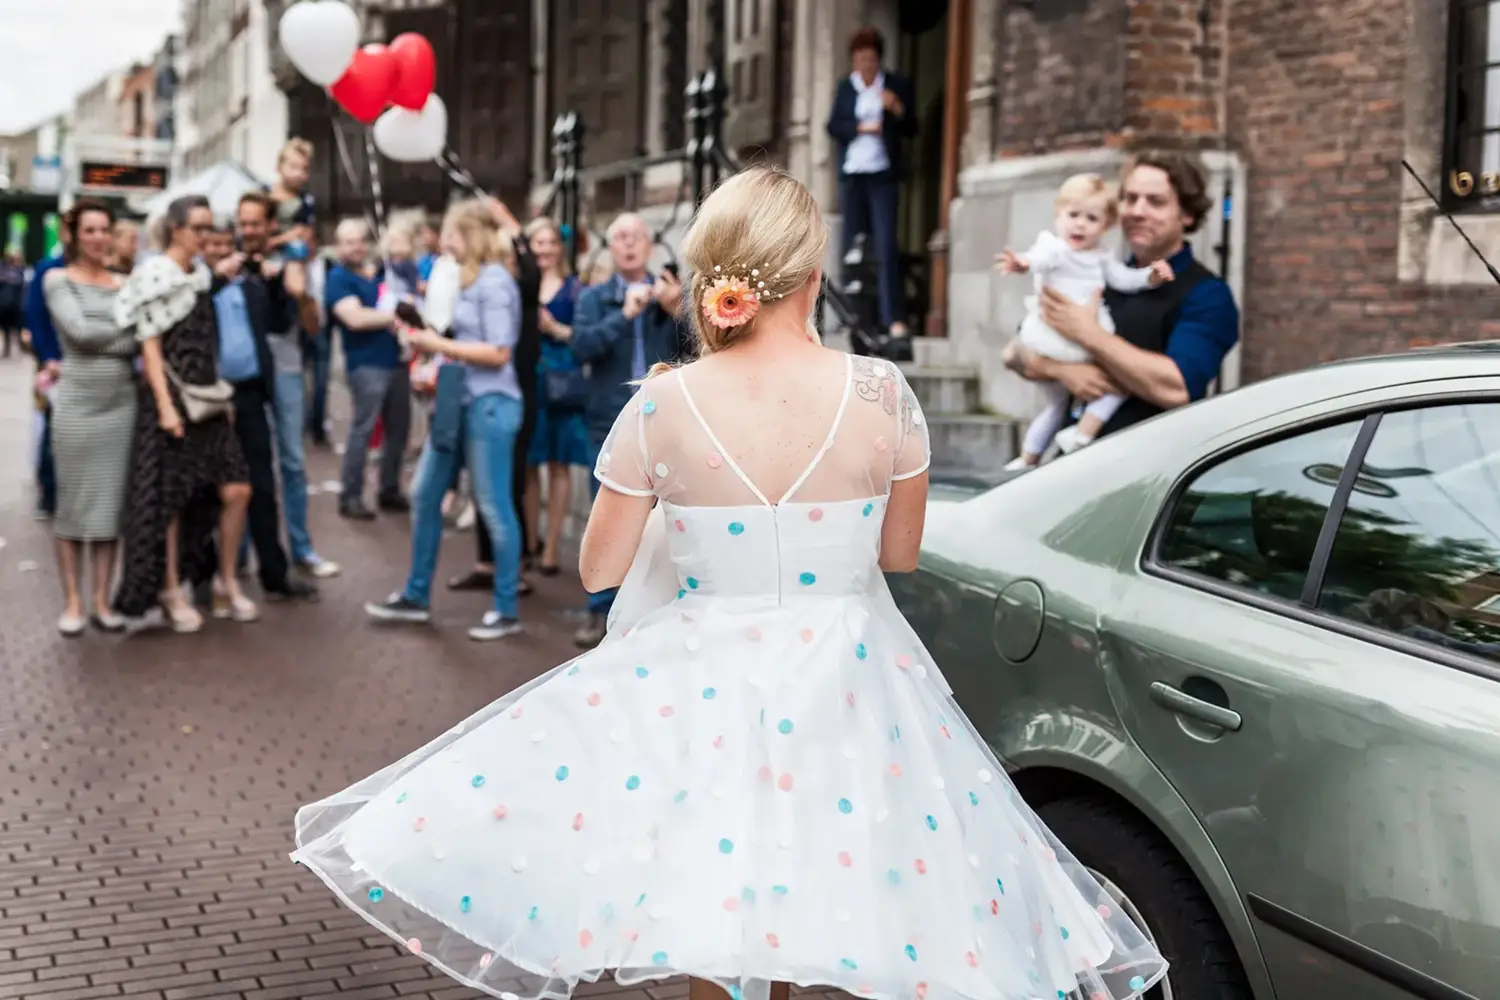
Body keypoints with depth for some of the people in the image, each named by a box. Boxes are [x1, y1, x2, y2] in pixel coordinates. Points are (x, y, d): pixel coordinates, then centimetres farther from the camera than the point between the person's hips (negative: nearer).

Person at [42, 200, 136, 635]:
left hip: (122, 402, 3)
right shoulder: (58, 279, 1)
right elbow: (79, 331, -13)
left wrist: (106, 340, -10)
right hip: (77, 403, -3)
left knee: (112, 502, 5)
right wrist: (130, 337, -7)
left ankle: (102, 601, 13)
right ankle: (72, 601, 11)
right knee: (73, 503, 2)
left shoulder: (124, 284, 12)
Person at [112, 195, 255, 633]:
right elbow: (150, 346, -12)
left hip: (208, 398, 6)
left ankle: (227, 577, 17)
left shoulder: (203, 274, 11)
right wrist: (165, 405, -19)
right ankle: (171, 590, 13)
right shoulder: (154, 275, -8)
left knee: (236, 491, 2)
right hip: (172, 398, -6)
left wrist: (223, 394, 14)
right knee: (170, 500, 1)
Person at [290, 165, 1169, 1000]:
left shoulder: (662, 409, -12)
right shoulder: (882, 395, -11)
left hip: (704, 689, 0)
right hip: (849, 690, 1)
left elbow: (598, 571, -1)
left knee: (713, 928, 18)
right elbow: (901, 554, 3)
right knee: (824, 912, 20)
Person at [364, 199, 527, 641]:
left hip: (489, 405, -9)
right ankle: (416, 596, 24)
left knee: (493, 507, -1)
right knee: (425, 494, 12)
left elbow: (498, 353, -18)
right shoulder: (466, 280, 14)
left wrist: (439, 345, -13)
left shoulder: (495, 282, -12)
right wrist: (429, 335, 3)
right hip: (457, 402, 9)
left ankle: (507, 610, 10)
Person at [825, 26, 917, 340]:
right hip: (850, 175, 3)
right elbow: (833, 126, 4)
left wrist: (898, 109, -14)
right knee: (853, 245, 4)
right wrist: (860, 127, -12)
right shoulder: (845, 88, 12)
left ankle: (894, 317, -14)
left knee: (886, 246, -12)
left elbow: (911, 130, 4)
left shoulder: (897, 85, 5)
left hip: (883, 175, -3)